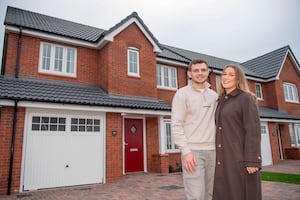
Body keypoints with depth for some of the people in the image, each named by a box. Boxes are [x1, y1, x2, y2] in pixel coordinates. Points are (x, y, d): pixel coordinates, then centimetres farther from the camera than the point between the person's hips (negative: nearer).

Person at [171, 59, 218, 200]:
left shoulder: (214, 95, 14)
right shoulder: (182, 94, -3)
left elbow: (217, 123, 17)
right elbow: (176, 125, -10)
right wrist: (186, 151, -18)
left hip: (212, 151, 6)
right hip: (192, 151, -5)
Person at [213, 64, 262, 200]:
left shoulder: (246, 98, -5)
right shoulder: (222, 102, 17)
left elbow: (253, 130, -12)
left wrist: (252, 161, -19)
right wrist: (219, 158, 16)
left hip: (242, 158, -7)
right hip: (225, 159, 7)